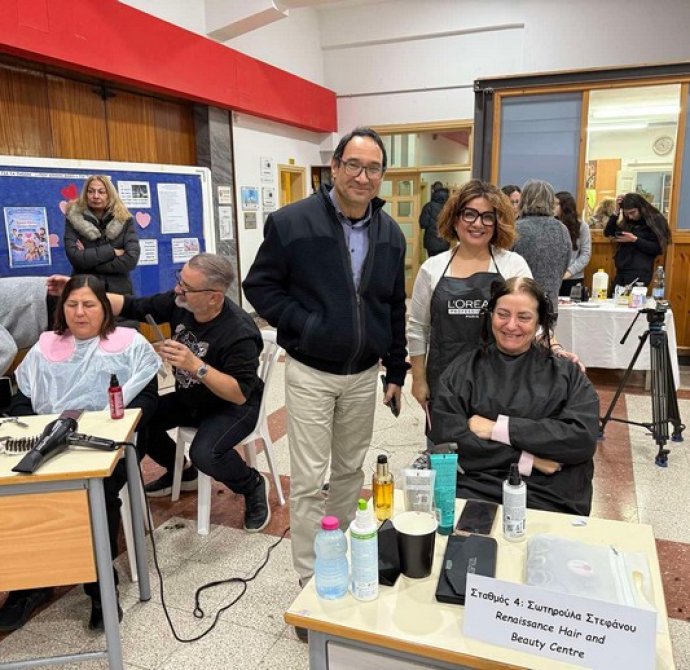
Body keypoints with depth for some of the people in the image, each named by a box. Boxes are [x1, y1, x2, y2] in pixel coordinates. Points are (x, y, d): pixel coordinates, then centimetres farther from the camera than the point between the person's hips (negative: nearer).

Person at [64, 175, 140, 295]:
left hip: (119, 290, 0)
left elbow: (131, 259, -13)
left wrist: (88, 260, -12)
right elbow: (75, 257, -13)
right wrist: (111, 251, -13)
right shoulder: (74, 219, -1)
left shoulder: (124, 220, -2)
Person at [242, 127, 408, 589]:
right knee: (308, 481, 2)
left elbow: (395, 308, 11)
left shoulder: (391, 234, 3)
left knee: (351, 470, 18)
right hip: (311, 373, -4)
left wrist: (397, 371, 11)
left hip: (364, 374, 5)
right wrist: (303, 324, -17)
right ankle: (311, 579, 19)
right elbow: (259, 286, -5)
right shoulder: (291, 223, -12)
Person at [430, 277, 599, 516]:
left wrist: (498, 428, -7)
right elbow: (446, 435, -3)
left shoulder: (565, 373, 10)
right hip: (471, 491, 0)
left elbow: (583, 438, -4)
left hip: (550, 498, 0)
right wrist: (525, 461, -8)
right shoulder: (463, 369, 9)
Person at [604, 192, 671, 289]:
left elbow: (657, 249, -11)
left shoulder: (655, 221, -5)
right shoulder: (627, 222, 13)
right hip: (621, 271, 6)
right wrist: (616, 212, -3)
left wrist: (635, 239, -18)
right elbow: (608, 233, 5)